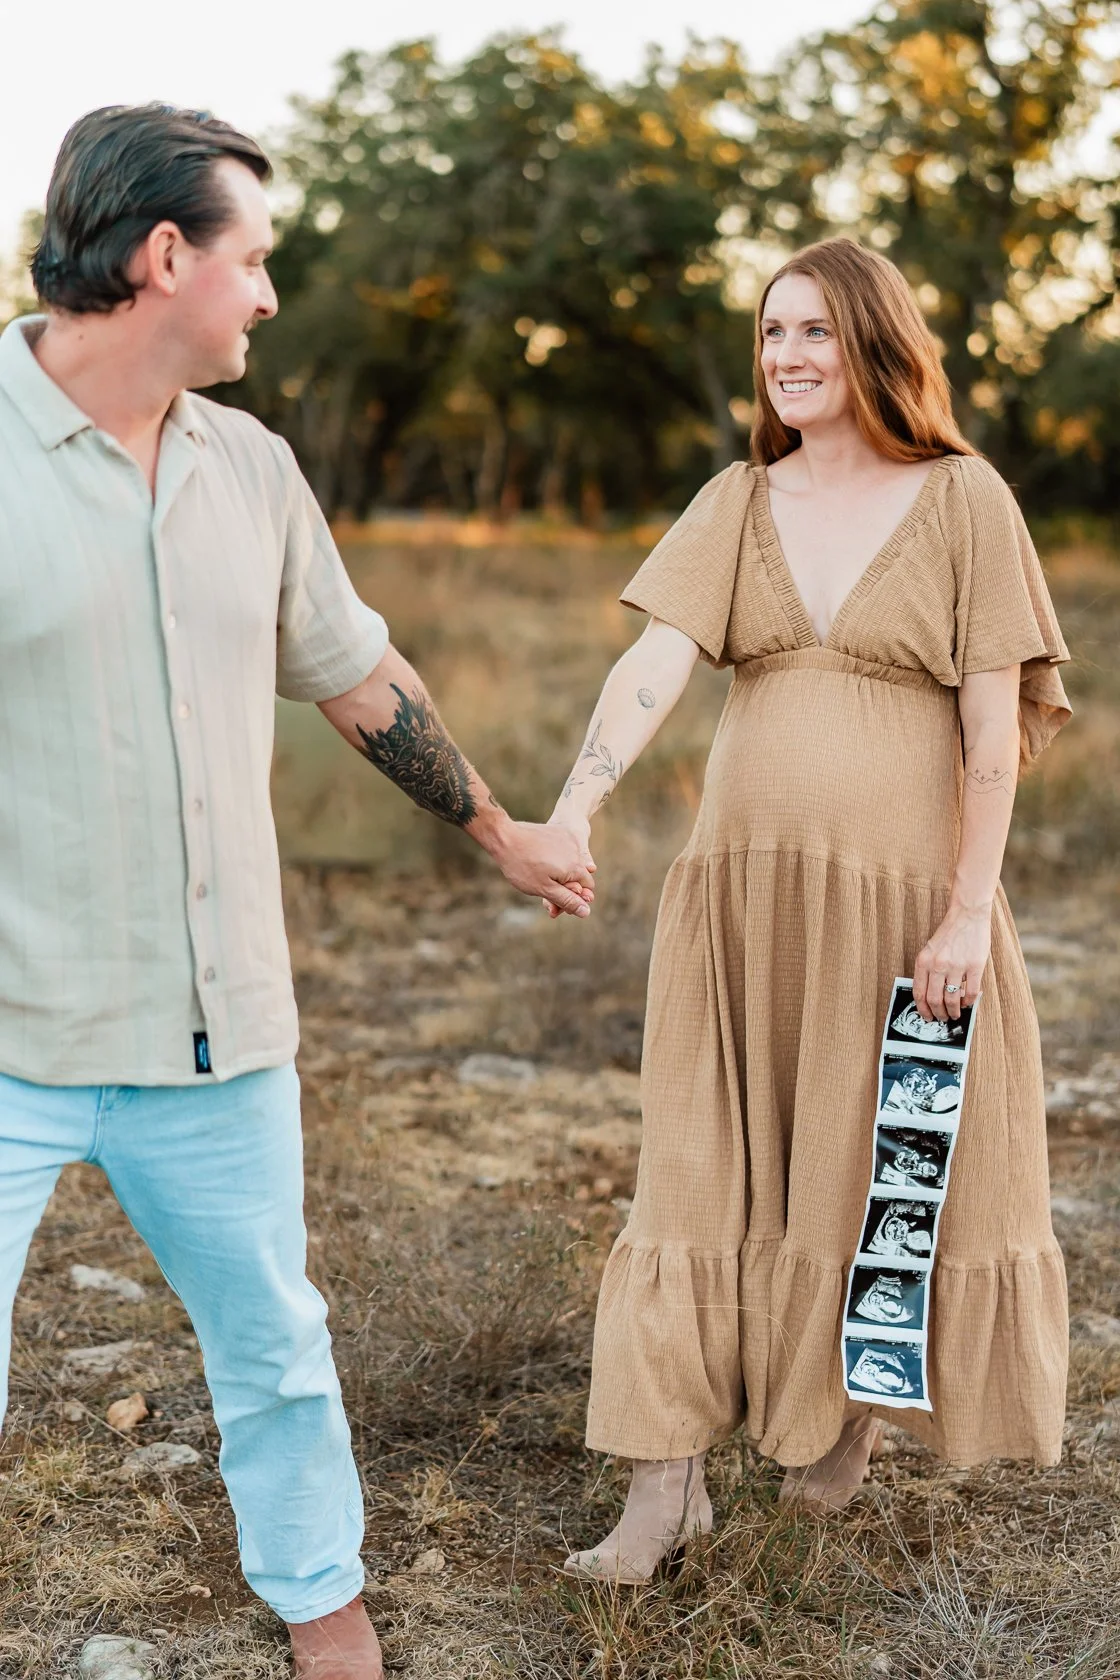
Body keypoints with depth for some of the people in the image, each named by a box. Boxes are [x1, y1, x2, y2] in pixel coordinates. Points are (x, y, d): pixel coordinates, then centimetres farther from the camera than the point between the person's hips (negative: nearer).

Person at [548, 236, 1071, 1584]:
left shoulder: (961, 500, -1)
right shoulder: (739, 504, 7)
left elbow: (995, 724, -5)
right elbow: (655, 665, -7)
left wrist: (969, 911, -11)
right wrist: (573, 808, -23)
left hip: (903, 892, -2)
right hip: (741, 888, 3)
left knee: (890, 1166, 11)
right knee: (710, 1174, 3)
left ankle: (857, 1402, 36)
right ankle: (667, 1484, 9)